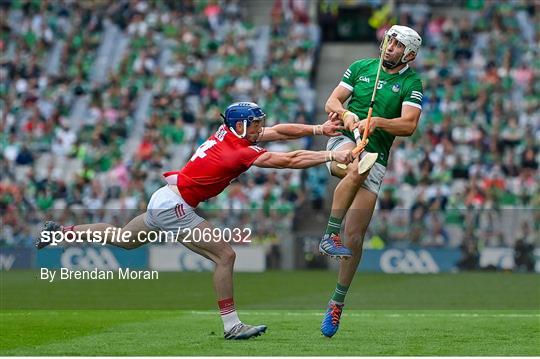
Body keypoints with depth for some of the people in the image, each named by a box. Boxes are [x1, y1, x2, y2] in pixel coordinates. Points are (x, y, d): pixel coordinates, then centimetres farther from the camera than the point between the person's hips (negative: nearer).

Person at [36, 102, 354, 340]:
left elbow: (278, 131, 6)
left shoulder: (227, 133, 2)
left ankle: (61, 231, 36)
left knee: (125, 240, 28)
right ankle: (232, 325, -10)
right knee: (225, 255, -11)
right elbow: (289, 160, -23)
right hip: (173, 207, -10)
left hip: (164, 201, 10)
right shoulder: (239, 151, -21)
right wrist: (332, 156, -19)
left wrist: (319, 129, -1)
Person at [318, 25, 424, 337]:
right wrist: (346, 114, -11)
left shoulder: (411, 83, 4)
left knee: (356, 235, -3)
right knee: (357, 169, -39)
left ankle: (338, 302, 9)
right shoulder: (361, 67, 10)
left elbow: (409, 125, -9)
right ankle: (330, 236, -34)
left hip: (376, 156, 0)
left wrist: (377, 122, -23)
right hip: (344, 141, 0)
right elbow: (332, 102, 11)